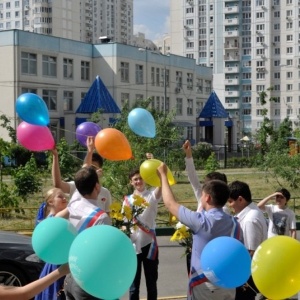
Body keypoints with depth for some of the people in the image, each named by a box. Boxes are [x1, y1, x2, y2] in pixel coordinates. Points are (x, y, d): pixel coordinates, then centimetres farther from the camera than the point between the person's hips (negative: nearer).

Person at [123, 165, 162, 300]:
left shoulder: (152, 195, -4)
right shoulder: (128, 199, 7)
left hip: (149, 243, -2)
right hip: (133, 245, 2)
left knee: (151, 282, 9)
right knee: (133, 283, 10)